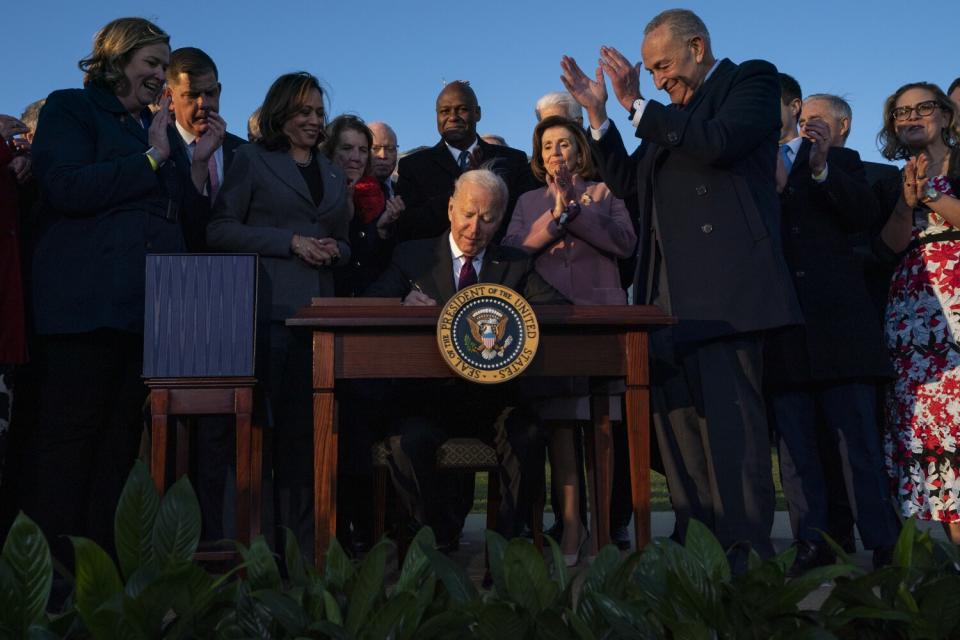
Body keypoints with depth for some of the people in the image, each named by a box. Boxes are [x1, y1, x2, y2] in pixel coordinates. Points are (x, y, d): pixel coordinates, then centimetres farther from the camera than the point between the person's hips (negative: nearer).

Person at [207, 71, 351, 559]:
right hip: (267, 310, -5)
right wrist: (291, 242, -10)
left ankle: (302, 539, 11)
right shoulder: (252, 160, 6)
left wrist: (334, 250, 1)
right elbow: (220, 229, -3)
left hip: (317, 313, 5)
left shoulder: (332, 174, 22)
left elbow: (343, 242, 26)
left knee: (304, 427, 4)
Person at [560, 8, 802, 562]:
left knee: (730, 423, -11)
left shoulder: (753, 79, 5)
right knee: (678, 423, 5)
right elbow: (626, 183, 23)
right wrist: (598, 114, 14)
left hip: (724, 287, -7)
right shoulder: (669, 115, 25)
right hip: (669, 293, 8)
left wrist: (637, 106, -6)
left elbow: (717, 143, -14)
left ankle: (746, 558, -5)